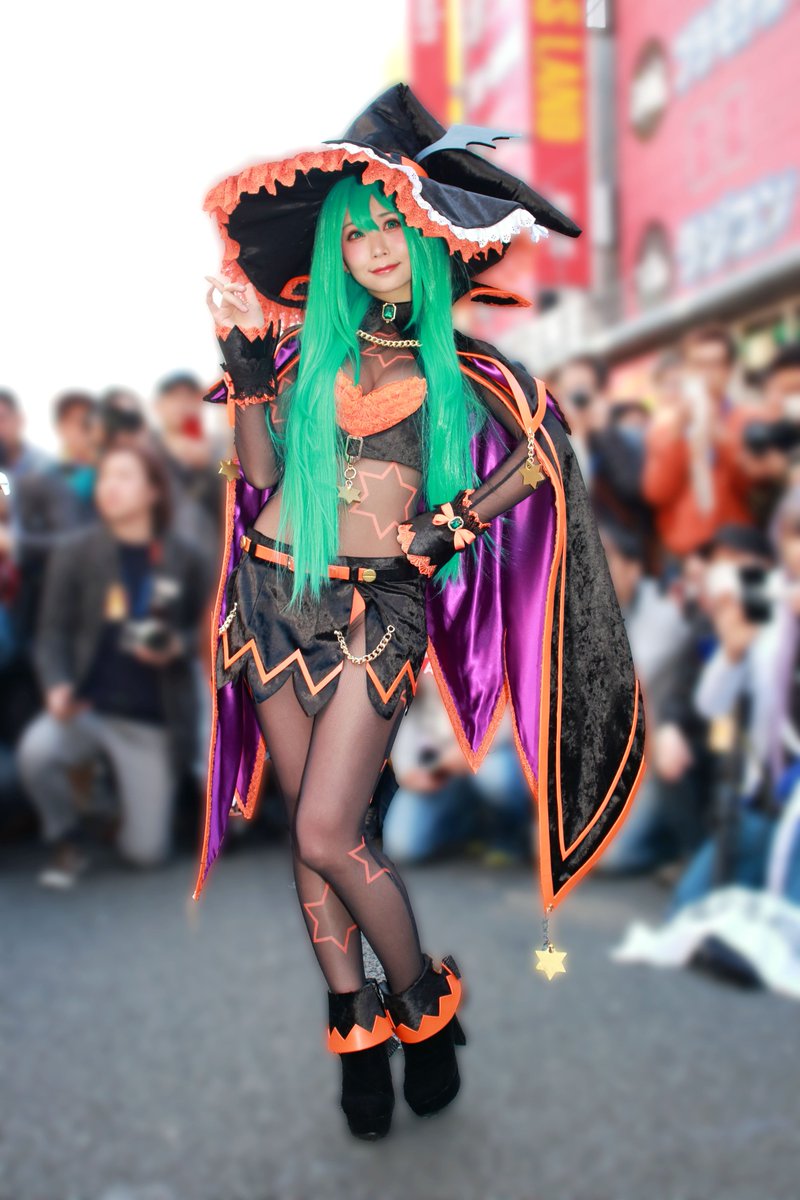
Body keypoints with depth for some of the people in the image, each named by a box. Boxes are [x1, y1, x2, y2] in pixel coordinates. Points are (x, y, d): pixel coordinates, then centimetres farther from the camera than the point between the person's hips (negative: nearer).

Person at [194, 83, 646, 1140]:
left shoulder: (458, 363, 5)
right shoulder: (304, 342, 9)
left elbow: (546, 451, 10)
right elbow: (261, 474, 4)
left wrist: (458, 520, -1)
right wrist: (244, 361, -3)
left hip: (380, 607, -3)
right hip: (277, 593, 3)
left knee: (329, 833, -11)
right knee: (311, 829, 6)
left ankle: (425, 1003, 13)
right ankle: (355, 1025, 21)